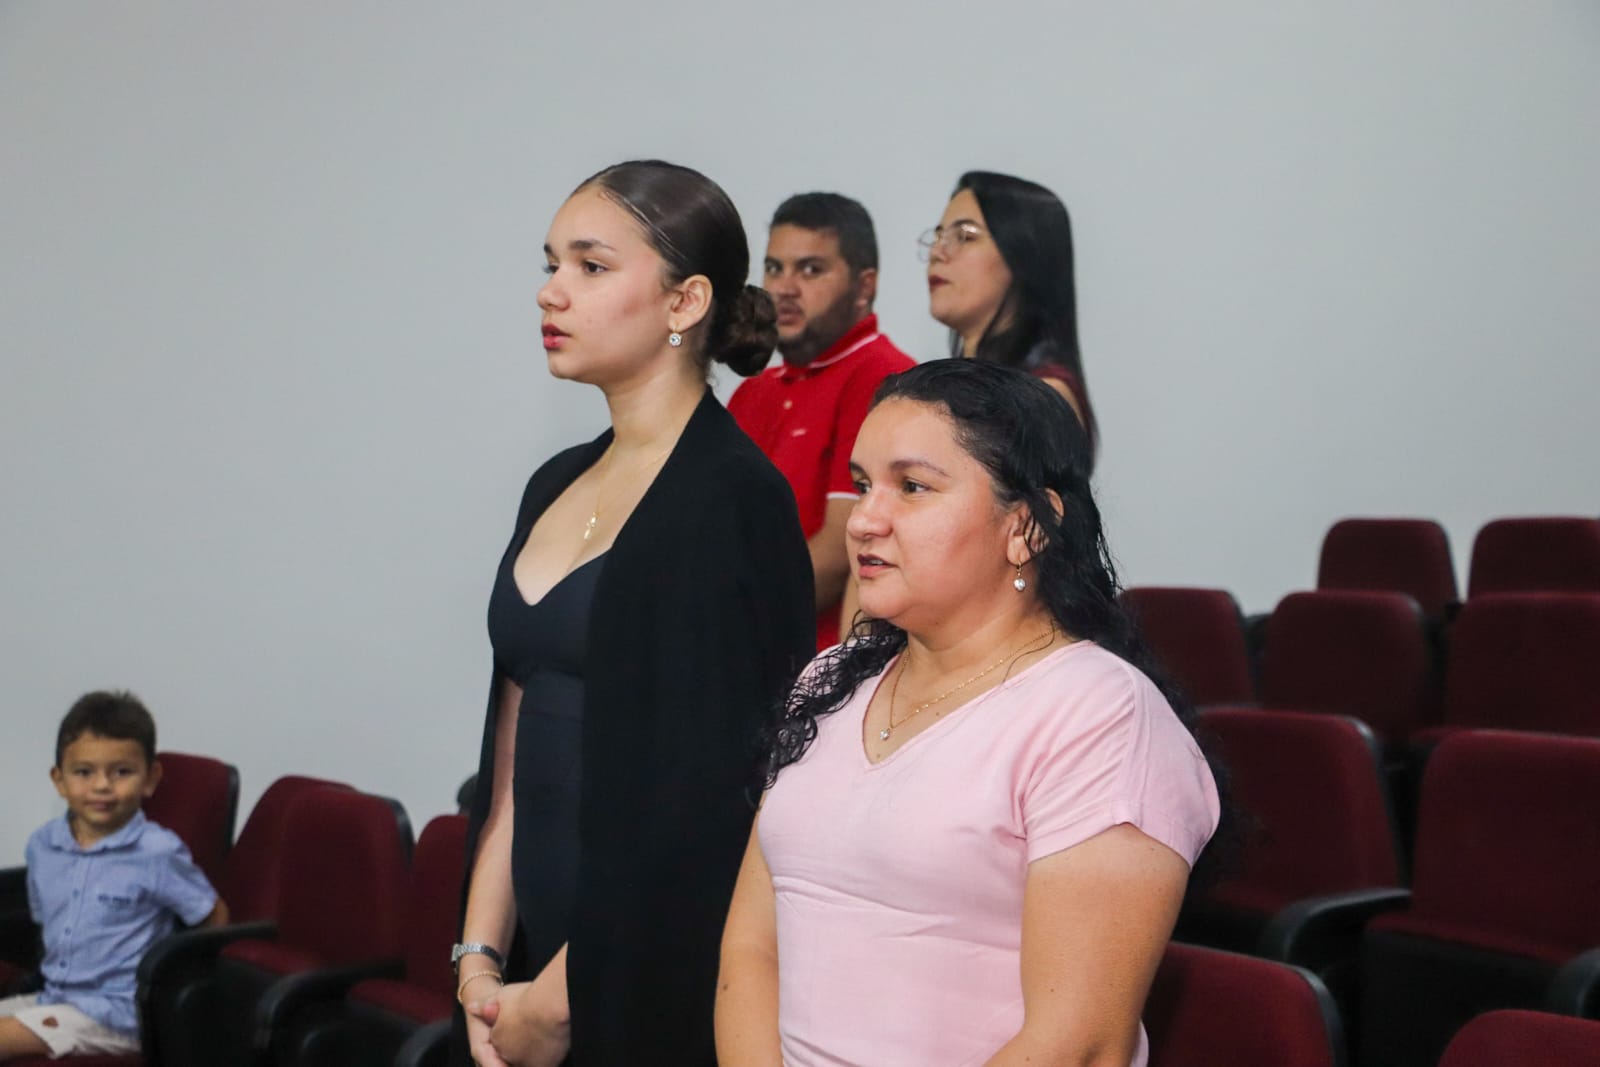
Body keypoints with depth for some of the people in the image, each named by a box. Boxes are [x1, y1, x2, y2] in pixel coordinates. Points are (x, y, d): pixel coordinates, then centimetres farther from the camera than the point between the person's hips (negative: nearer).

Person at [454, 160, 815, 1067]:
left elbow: (702, 796, -18)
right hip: (537, 941, 7)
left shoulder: (733, 496, -14)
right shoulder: (558, 485, 9)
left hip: (657, 971, -6)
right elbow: (515, 752, 9)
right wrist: (482, 958, 0)